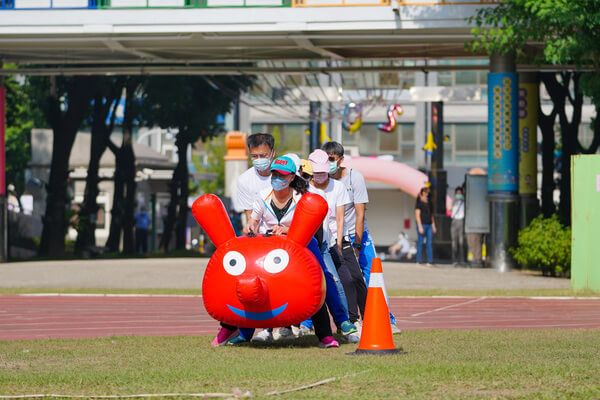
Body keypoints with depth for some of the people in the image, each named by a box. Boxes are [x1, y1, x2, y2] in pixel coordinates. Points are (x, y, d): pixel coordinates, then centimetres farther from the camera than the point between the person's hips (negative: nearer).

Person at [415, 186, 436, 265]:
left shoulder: (429, 202, 16)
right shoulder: (419, 203, -6)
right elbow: (417, 215, -11)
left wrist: (433, 226, 14)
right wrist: (420, 227, -17)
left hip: (429, 225, 6)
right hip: (422, 225, -6)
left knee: (429, 243, 1)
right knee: (420, 243, -3)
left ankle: (430, 261, -1)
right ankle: (419, 261, 2)